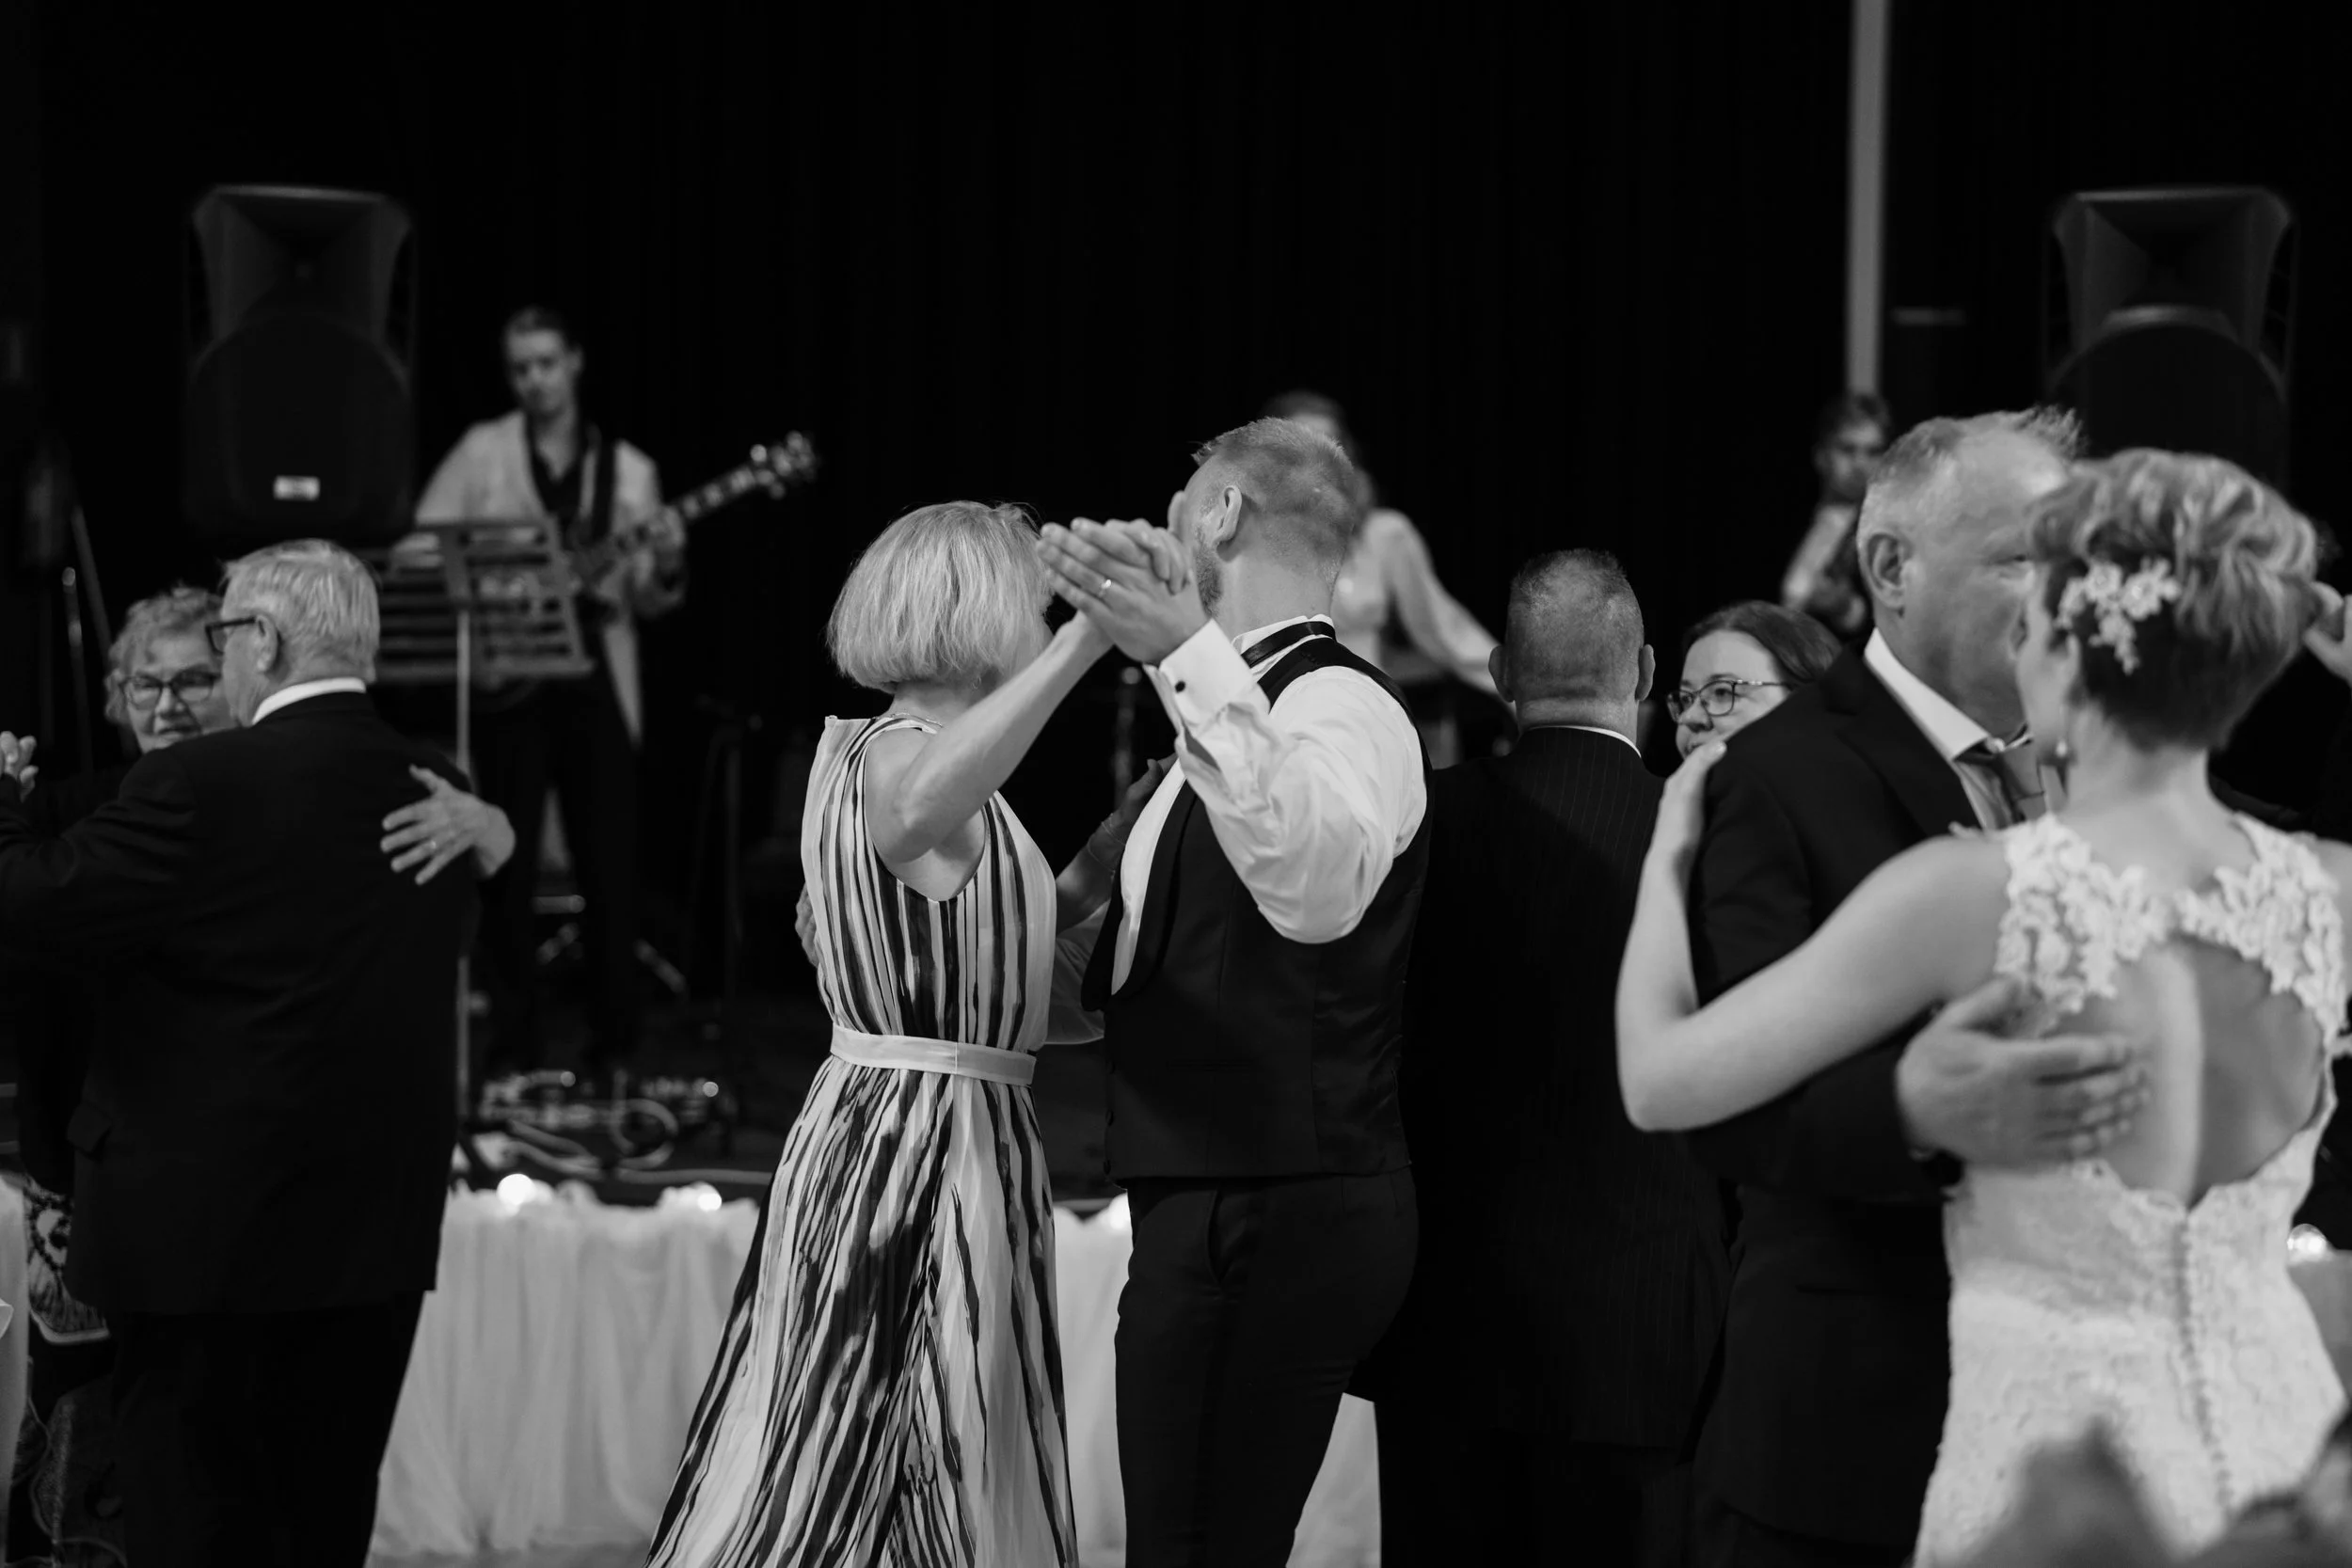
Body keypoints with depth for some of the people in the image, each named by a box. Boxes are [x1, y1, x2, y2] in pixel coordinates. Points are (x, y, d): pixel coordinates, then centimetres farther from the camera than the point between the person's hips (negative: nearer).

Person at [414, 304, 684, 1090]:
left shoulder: (628, 470, 8)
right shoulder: (481, 452, 5)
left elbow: (644, 601, 6)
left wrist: (665, 570, -15)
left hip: (596, 680, 1)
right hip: (505, 682, -1)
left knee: (610, 868, 0)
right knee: (509, 867, -1)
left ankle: (615, 1044, 9)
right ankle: (513, 1045, 7)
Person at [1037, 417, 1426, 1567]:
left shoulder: (1337, 707, -14)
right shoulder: (1253, 704, 17)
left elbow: (1319, 887, -38)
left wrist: (1186, 655, -45)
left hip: (1272, 1223, -10)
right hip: (1216, 1205, 10)